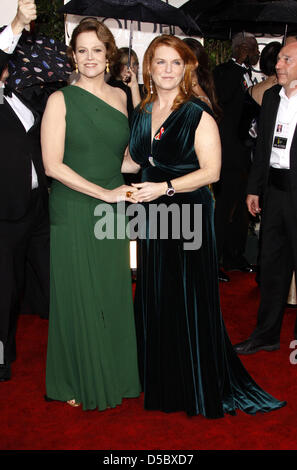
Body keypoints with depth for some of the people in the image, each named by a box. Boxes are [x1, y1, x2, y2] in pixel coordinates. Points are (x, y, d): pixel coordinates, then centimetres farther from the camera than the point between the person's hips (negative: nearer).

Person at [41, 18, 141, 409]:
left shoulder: (119, 96, 9)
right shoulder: (61, 100, -6)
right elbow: (53, 164, -12)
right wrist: (105, 193, -14)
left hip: (112, 212, 4)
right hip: (73, 212, -4)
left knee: (113, 295, 10)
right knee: (78, 297, 5)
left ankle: (113, 373, 28)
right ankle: (78, 381, 23)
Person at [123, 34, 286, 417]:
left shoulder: (199, 116, -9)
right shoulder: (141, 113, 9)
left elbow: (211, 171, -13)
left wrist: (165, 187, -21)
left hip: (189, 215, -6)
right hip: (153, 214, 6)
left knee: (189, 299, 1)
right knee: (154, 296, 14)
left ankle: (199, 387, 20)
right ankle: (159, 381, 32)